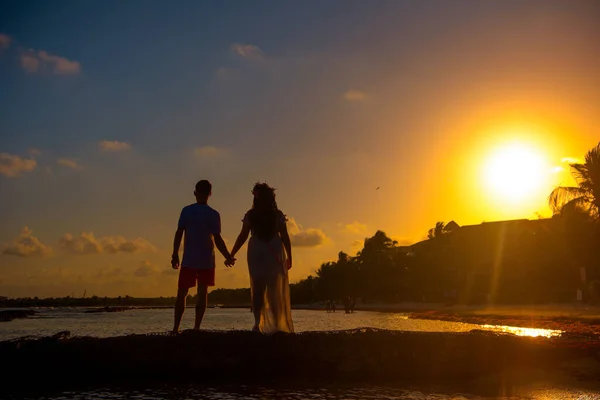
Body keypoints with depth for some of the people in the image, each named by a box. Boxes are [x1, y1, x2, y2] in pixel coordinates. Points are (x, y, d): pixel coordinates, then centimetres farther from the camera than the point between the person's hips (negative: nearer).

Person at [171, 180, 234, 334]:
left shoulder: (186, 211, -1)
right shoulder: (214, 214, -2)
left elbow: (179, 233, -4)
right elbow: (217, 239, -6)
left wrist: (175, 255, 3)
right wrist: (228, 257, 5)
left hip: (189, 260, 0)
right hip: (207, 260, 0)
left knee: (182, 293, 4)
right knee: (202, 293, 6)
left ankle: (176, 328, -2)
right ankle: (196, 327, 1)